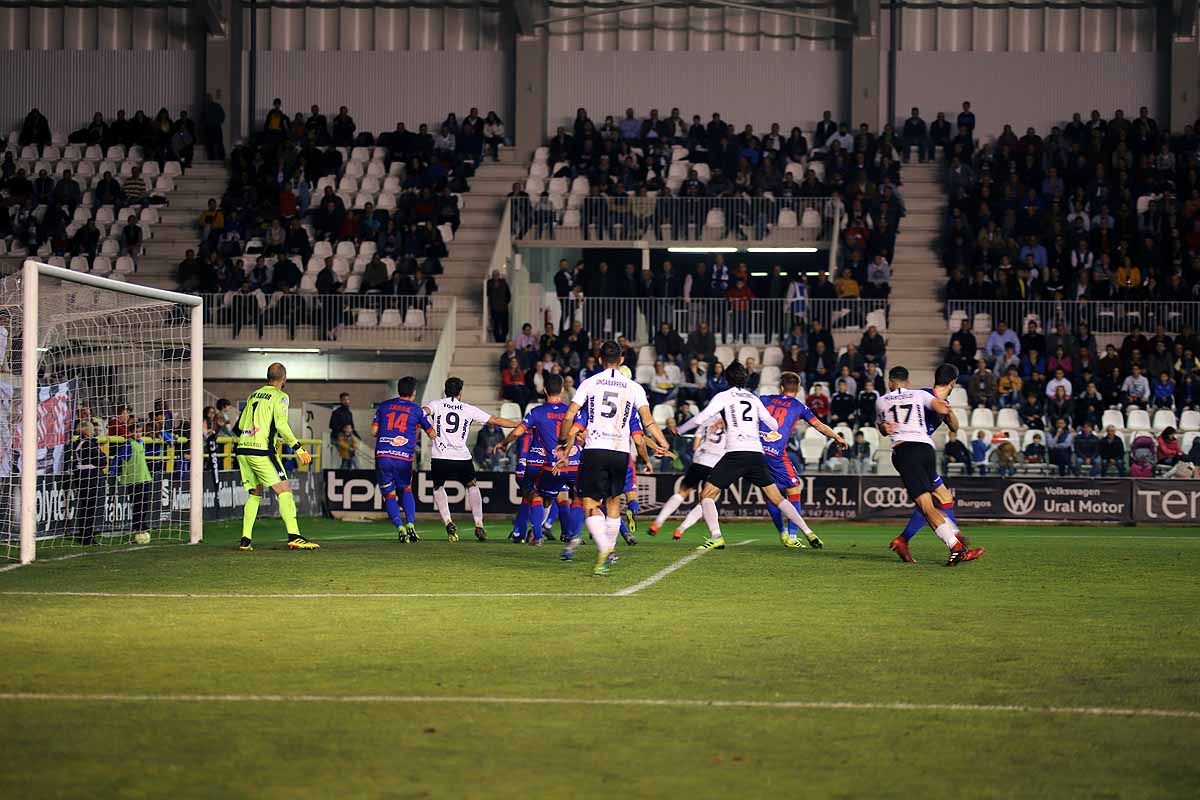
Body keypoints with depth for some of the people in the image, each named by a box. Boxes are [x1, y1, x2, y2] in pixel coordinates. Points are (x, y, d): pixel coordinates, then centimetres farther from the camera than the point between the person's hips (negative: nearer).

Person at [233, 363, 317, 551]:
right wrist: (298, 448, -9)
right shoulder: (280, 396, -2)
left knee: (254, 494, 17)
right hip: (262, 451, -7)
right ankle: (294, 536, -19)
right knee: (284, 491, -7)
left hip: (243, 450, 7)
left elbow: (239, 426, 18)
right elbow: (281, 425, -13)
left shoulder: (253, 395, 18)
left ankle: (246, 540, 11)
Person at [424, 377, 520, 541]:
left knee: (438, 488, 24)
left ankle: (448, 523, 7)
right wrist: (522, 425, 21)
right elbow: (496, 421, 12)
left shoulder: (436, 405, 7)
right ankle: (478, 525, 15)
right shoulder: (469, 409, 8)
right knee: (472, 486, 24)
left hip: (440, 457, 0)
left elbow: (422, 412, -17)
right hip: (462, 458, 0)